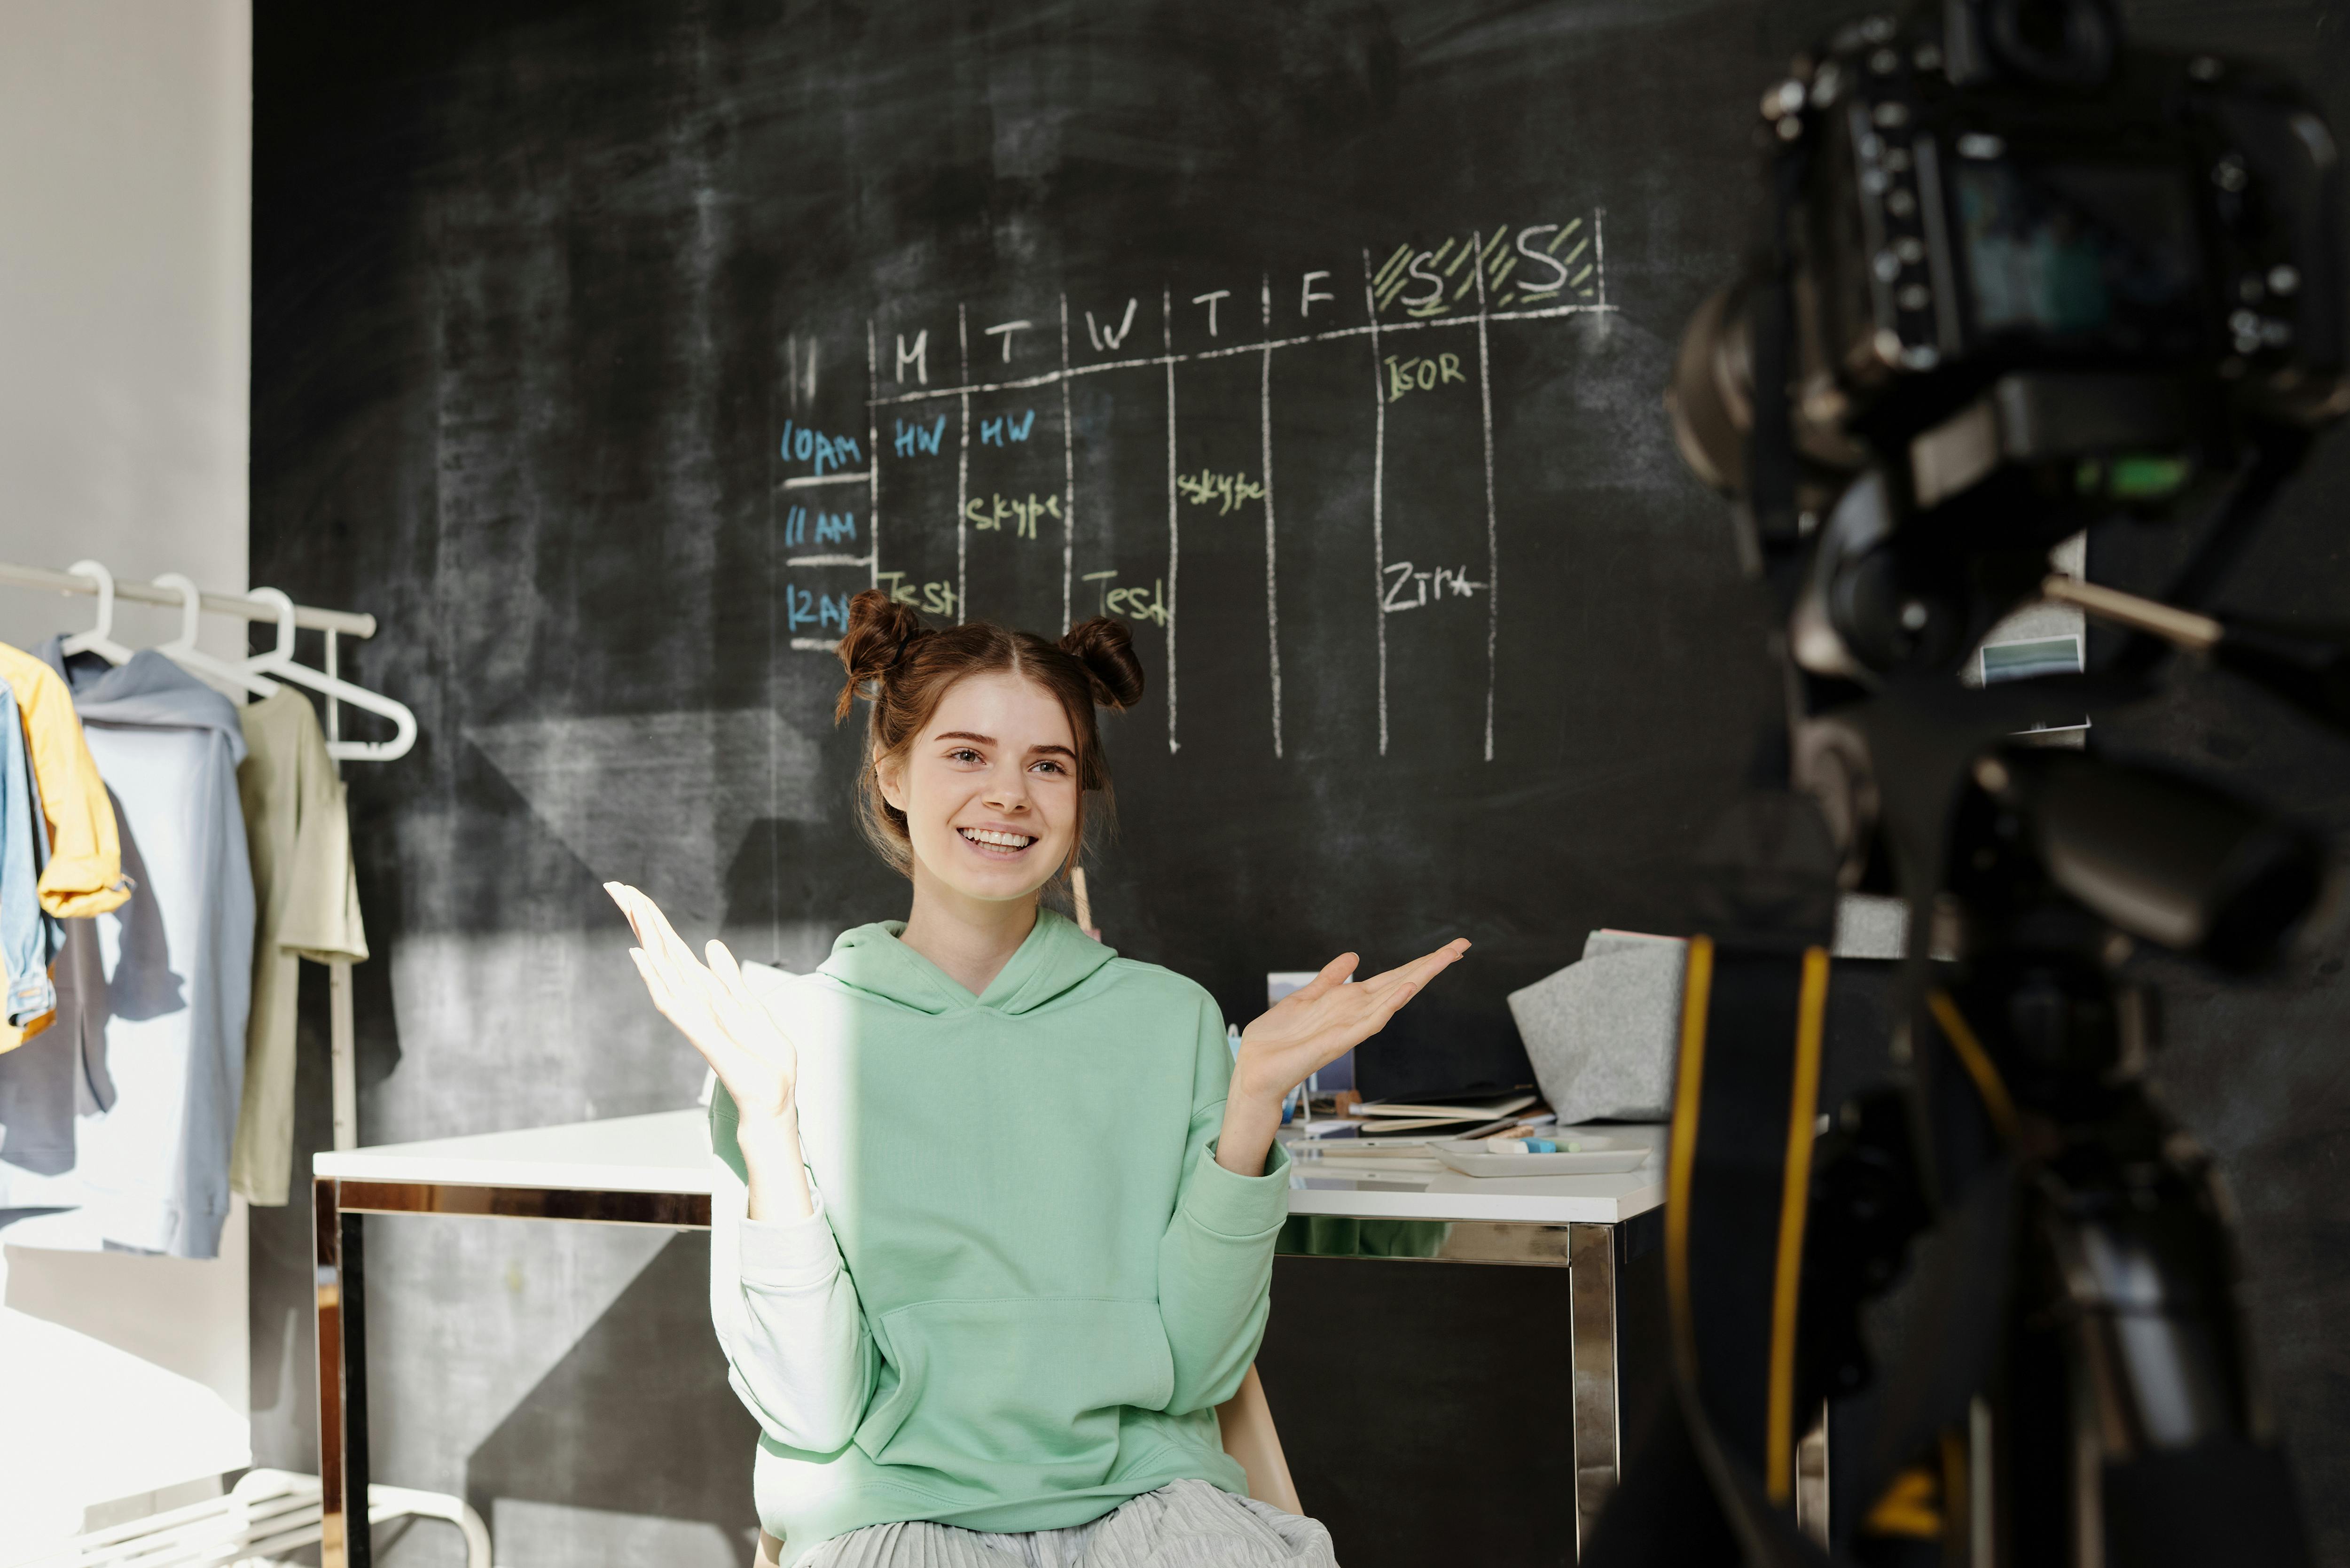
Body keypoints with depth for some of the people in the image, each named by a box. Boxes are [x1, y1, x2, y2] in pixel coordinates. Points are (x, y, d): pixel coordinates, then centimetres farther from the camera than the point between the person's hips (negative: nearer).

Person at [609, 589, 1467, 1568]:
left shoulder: (1171, 1020, 3)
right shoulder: (792, 1033, -1)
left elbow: (1196, 1368, -1)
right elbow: (811, 1413, -6)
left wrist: (1252, 1102, -10)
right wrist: (767, 1121, -16)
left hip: (1137, 1489, 2)